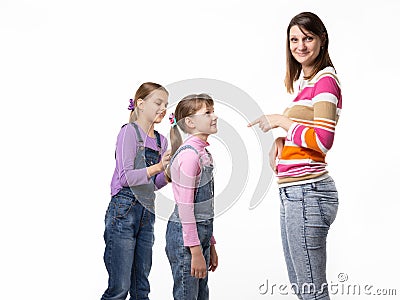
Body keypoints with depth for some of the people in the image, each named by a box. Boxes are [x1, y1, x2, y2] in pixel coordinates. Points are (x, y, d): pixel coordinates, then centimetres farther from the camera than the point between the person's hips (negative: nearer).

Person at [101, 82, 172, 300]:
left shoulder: (161, 141, 13)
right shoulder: (129, 132, -7)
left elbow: (155, 184, 13)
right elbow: (127, 177, -15)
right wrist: (158, 167, -24)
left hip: (147, 213, 7)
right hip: (124, 210, -7)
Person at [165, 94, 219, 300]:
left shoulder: (204, 153, 13)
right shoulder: (189, 153, -15)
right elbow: (185, 208, -19)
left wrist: (210, 245, 18)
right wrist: (196, 251, -20)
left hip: (201, 233, 9)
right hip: (185, 236, -9)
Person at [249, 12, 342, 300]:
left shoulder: (326, 80, -10)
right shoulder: (305, 81, 17)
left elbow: (323, 140, -20)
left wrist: (281, 121, -11)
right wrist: (280, 141, 6)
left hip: (307, 192, -10)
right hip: (293, 193, 10)